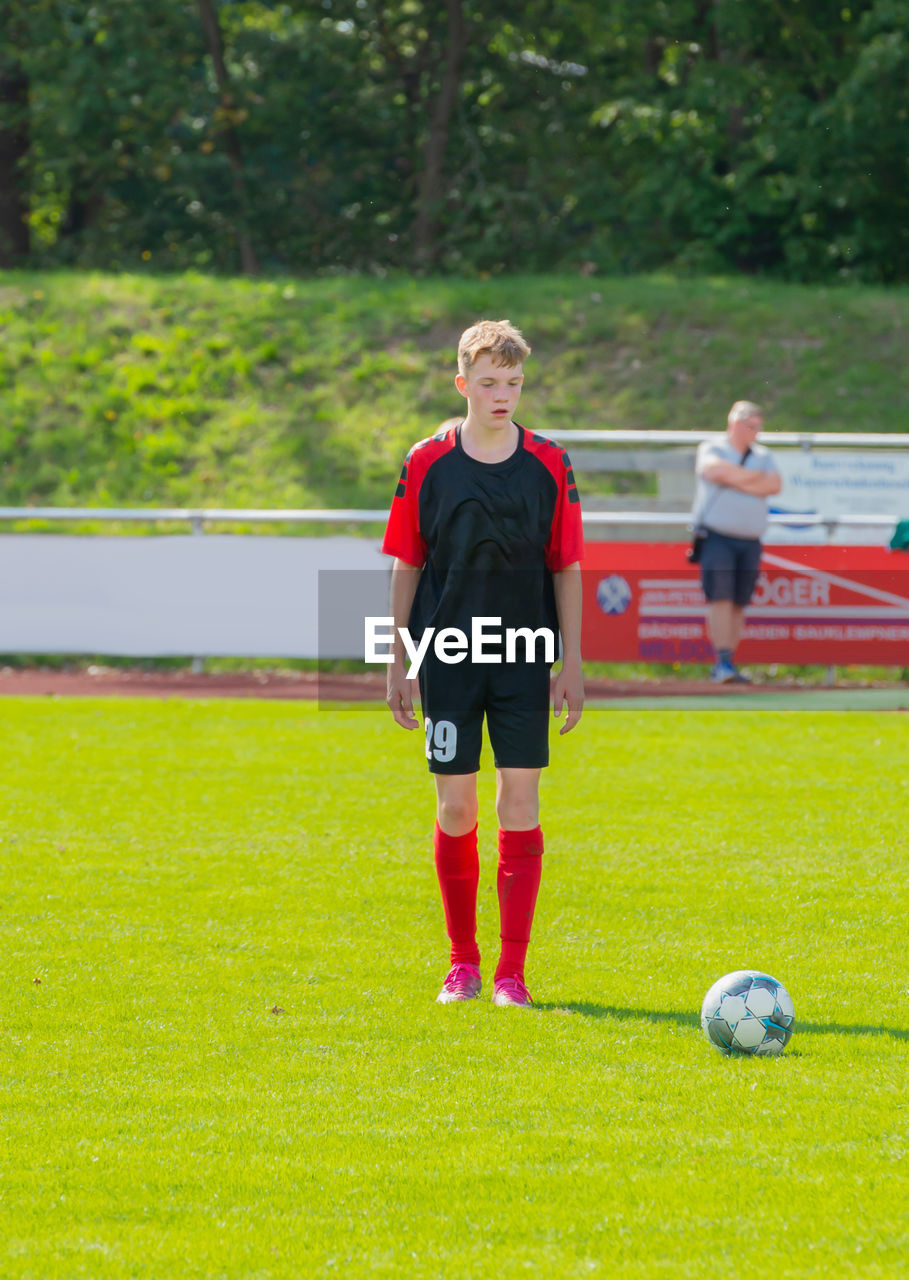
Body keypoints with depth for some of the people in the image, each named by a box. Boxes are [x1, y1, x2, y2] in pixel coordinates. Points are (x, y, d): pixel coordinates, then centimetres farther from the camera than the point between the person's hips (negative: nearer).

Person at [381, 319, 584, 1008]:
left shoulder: (550, 465, 2)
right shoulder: (427, 464, 1)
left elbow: (567, 569, 5)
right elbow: (407, 566, 6)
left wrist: (572, 664, 1)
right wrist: (399, 662, 3)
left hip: (524, 662, 0)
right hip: (448, 659, 0)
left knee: (520, 802, -4)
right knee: (455, 808, 2)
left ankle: (512, 971, 0)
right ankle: (463, 963, 15)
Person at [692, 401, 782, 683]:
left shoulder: (764, 457, 17)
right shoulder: (711, 449, 6)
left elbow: (774, 485, -1)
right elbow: (717, 470, -16)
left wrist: (736, 481, -8)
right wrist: (754, 477, -5)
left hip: (750, 541, 4)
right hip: (716, 535, -4)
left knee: (739, 604, 2)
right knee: (720, 599, -14)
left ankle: (725, 667, 6)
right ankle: (723, 661, -18)